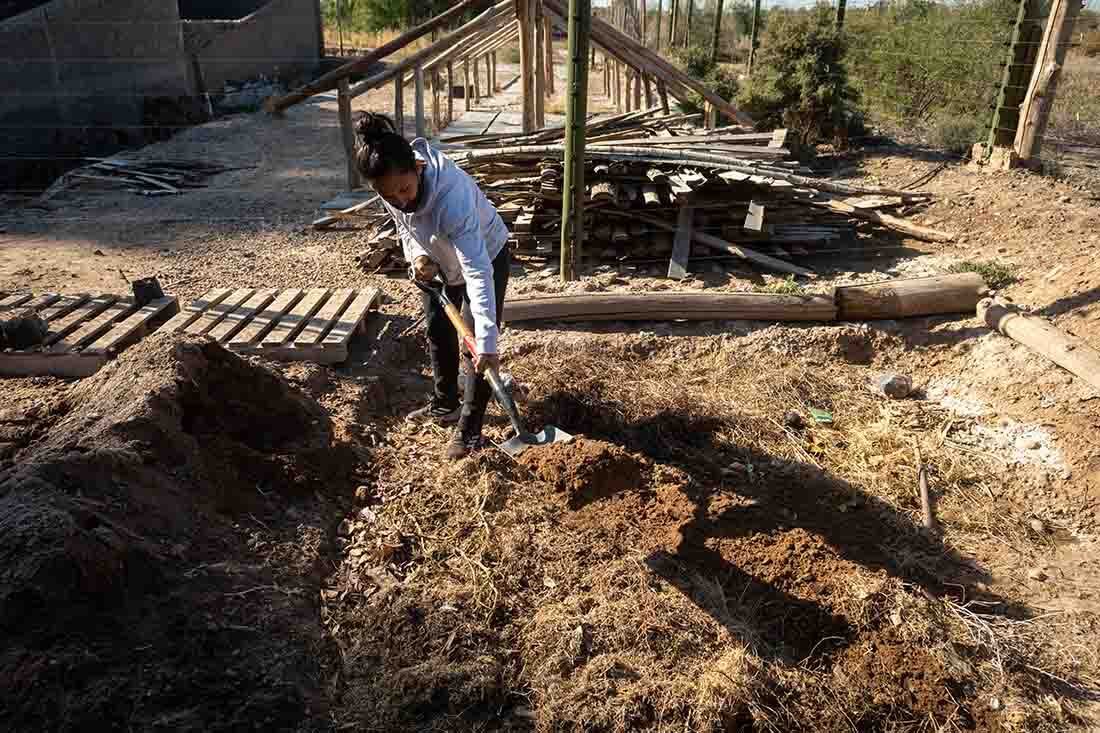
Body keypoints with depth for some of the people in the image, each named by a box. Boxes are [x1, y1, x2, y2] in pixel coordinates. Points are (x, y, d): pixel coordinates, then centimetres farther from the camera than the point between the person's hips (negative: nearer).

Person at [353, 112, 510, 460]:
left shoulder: (451, 194, -45)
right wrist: (417, 255, -23)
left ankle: (469, 428, 5)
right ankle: (444, 405, 37)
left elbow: (478, 272, -48)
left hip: (485, 255, -7)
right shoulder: (391, 185, -25)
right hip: (439, 260, 7)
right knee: (438, 333, 18)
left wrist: (486, 341, -51)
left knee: (476, 347, -9)